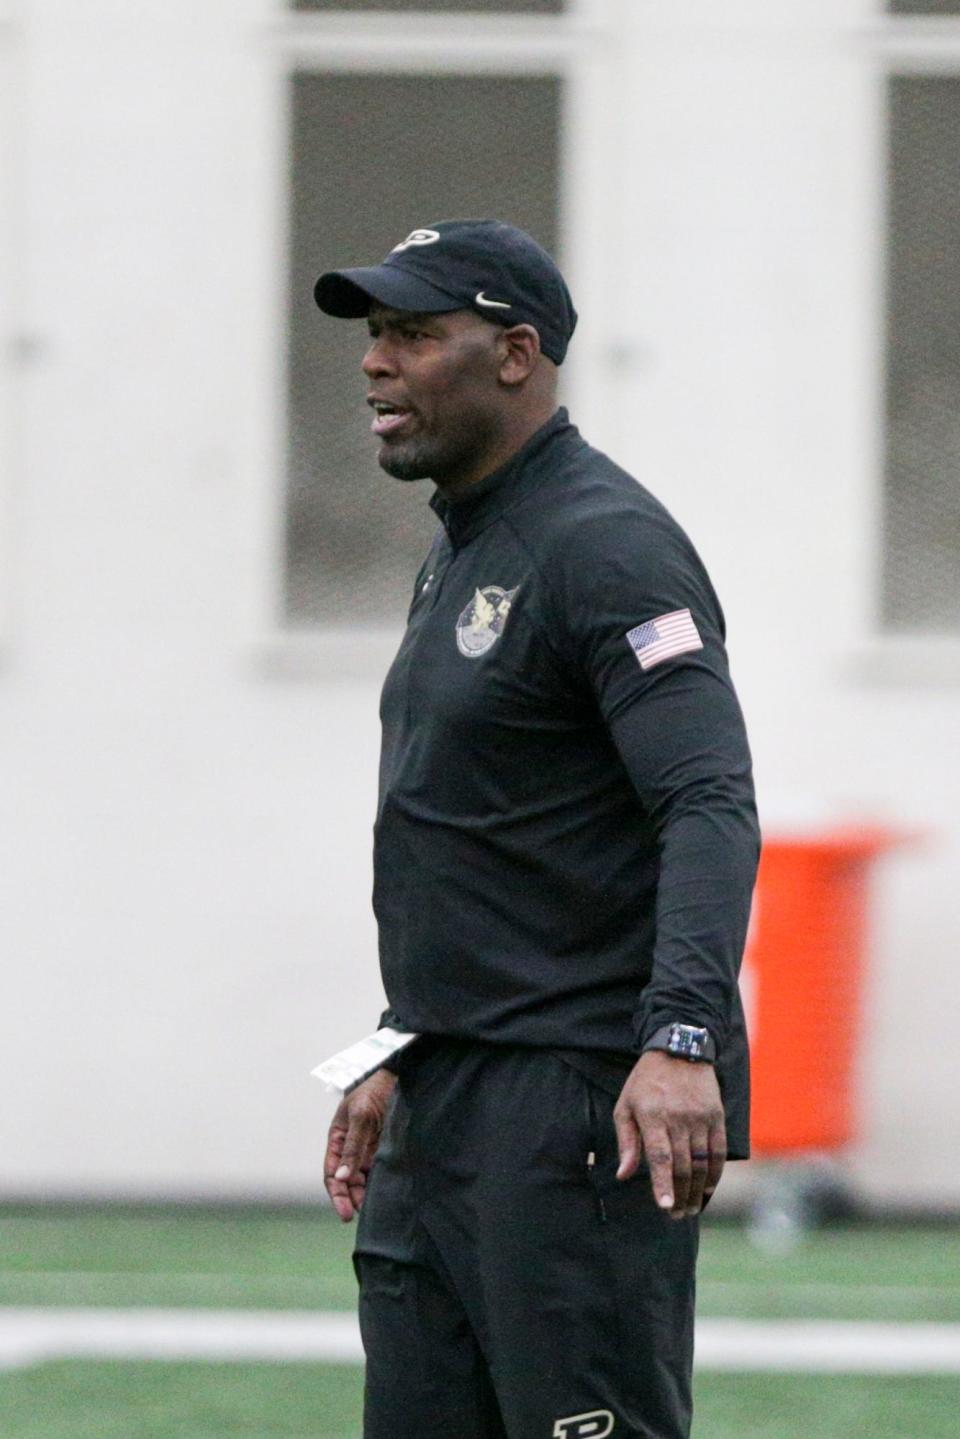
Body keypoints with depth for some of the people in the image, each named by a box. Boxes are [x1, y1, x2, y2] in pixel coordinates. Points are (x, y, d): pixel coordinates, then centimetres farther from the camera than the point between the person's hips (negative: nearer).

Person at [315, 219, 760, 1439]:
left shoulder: (606, 547, -13)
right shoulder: (457, 557, 19)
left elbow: (712, 810, -24)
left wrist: (682, 1039, -37)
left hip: (585, 1110, -10)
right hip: (450, 1108, 10)